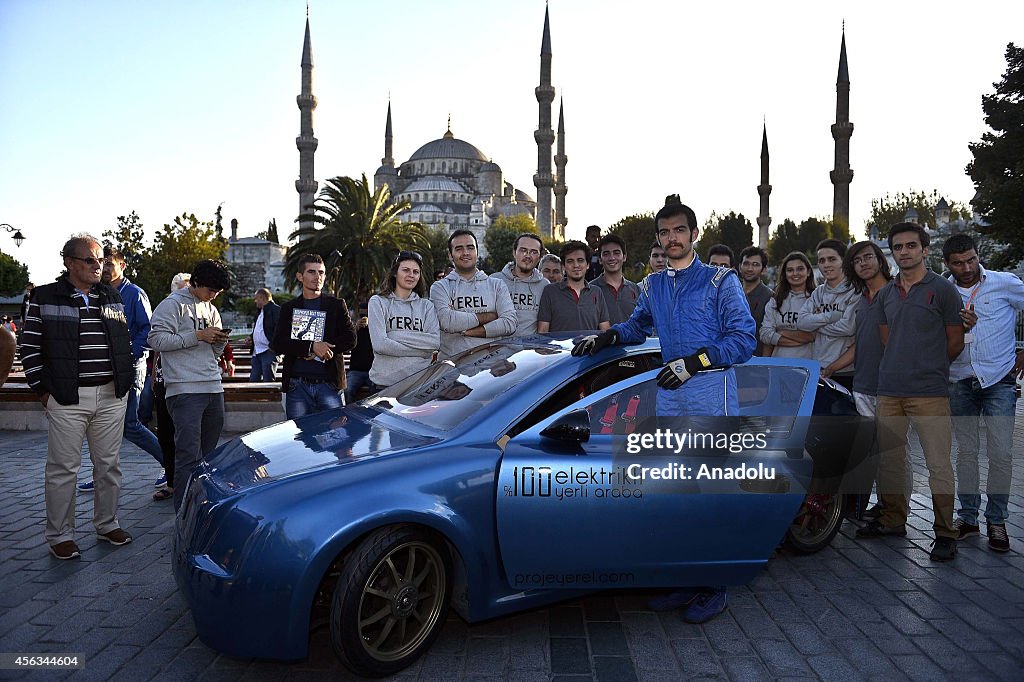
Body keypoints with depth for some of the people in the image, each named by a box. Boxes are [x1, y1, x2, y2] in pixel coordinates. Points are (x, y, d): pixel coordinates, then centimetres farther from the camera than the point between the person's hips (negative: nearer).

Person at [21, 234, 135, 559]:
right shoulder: (45, 298, 0)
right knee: (63, 468, 1)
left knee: (109, 464, 10)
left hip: (111, 396, 4)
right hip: (66, 398, -4)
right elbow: (30, 347, 0)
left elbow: (126, 342, 19)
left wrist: (127, 381, 12)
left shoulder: (112, 297, 13)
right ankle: (60, 535, 12)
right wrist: (43, 389, -4)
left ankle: (107, 524, 23)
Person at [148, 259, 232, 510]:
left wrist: (220, 341, 2)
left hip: (213, 388, 7)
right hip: (185, 389, -7)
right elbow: (157, 340, -13)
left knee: (209, 453, 11)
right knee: (189, 455, -11)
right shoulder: (173, 304, -2)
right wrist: (197, 336, -15)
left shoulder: (210, 310, 20)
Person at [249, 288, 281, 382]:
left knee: (268, 380, -6)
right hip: (257, 352, 10)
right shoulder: (260, 311, 21)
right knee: (253, 379, 11)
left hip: (269, 351, -10)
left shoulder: (276, 310, -10)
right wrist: (251, 338, 14)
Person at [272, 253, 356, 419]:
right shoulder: (289, 308, 12)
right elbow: (277, 343, 0)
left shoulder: (337, 305, 10)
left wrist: (320, 350, -13)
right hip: (297, 385, 1)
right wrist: (312, 347, -15)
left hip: (328, 384, -1)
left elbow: (350, 339, 0)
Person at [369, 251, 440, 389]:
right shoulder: (378, 302, 3)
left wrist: (399, 335, -11)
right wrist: (421, 351, -8)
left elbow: (436, 341, -3)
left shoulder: (426, 306, 11)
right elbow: (379, 344, -10)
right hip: (384, 381, -2)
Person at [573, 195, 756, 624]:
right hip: (670, 396, 6)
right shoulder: (652, 286, 16)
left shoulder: (720, 280, 0)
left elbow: (744, 339, -6)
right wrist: (606, 337, 10)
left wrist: (694, 362, -16)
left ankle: (715, 588, 8)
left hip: (712, 393, -5)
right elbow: (638, 325, 31)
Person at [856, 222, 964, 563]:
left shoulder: (943, 290, -2)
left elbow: (955, 342, 2)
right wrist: (903, 366, 12)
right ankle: (893, 519, 27)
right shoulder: (886, 294, 14)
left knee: (939, 465, -4)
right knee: (887, 459, 12)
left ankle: (944, 533, 7)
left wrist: (928, 367, 9)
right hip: (889, 391, 6)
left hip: (930, 392, -5)